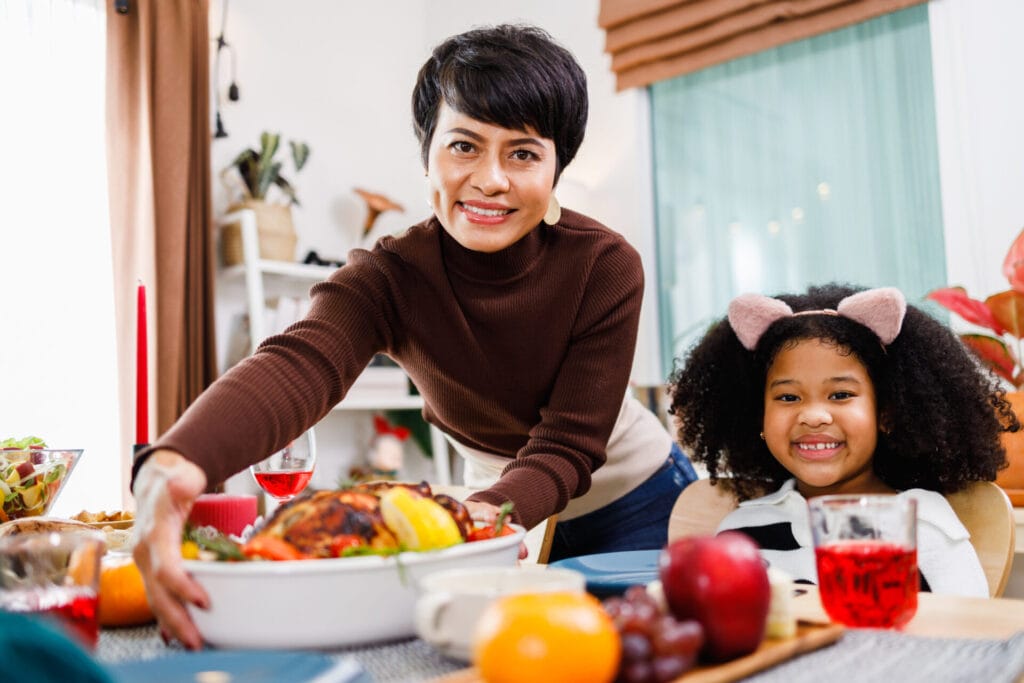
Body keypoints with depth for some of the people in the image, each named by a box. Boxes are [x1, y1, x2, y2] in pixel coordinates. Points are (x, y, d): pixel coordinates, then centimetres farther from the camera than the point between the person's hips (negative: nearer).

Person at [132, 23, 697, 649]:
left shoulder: (606, 267, -25)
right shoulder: (386, 280, -24)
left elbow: (568, 448, -26)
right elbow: (293, 367, -45)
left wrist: (488, 514, -49)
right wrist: (173, 465, -66)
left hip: (636, 502, 0)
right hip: (508, 513, 1)